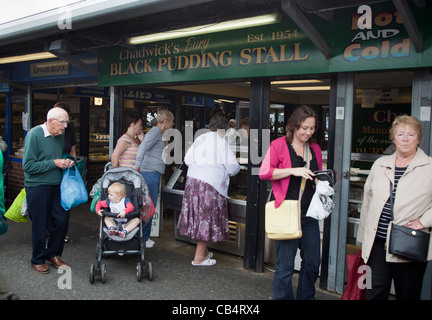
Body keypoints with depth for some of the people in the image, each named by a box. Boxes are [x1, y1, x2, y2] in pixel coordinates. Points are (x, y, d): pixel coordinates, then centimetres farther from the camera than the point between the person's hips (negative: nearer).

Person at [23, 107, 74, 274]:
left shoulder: (60, 135, 7)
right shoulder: (34, 135, -15)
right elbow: (28, 165, -18)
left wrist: (65, 162, 0)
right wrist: (55, 163, -19)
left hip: (56, 186, 6)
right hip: (37, 187, -6)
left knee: (62, 219, 5)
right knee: (40, 224, 4)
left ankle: (53, 253, 25)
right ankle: (38, 260, 23)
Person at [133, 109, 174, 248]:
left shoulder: (159, 132, 21)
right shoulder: (155, 130, -10)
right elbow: (143, 147, -23)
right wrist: (137, 166, -30)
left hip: (154, 174, 10)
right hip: (150, 173, -10)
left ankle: (145, 237, 22)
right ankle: (143, 239, 4)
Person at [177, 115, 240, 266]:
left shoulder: (200, 138, 12)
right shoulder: (222, 141, -6)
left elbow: (187, 159, 13)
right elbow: (232, 167, -6)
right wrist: (236, 168, 17)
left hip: (192, 180, 7)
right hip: (210, 184, -7)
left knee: (198, 214, 14)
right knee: (207, 216, 1)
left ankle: (203, 251, 29)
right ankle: (199, 257, 8)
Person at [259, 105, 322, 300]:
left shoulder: (315, 149, 14)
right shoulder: (279, 145, -3)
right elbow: (264, 172, -11)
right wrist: (293, 171, -18)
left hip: (309, 214, 6)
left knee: (313, 263, 13)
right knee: (285, 266, 1)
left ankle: (306, 297, 34)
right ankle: (282, 297, 20)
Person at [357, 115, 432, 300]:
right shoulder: (380, 164, 10)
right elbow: (368, 200, 16)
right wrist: (363, 236, 16)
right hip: (377, 243, 3)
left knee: (408, 294, 12)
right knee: (375, 293, 6)